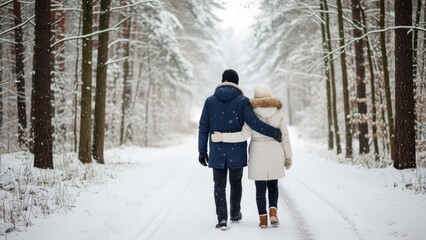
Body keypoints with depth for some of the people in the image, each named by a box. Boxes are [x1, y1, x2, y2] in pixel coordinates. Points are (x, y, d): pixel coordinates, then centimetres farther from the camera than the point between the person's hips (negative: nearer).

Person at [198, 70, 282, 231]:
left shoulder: (210, 101, 3)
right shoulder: (242, 101, -5)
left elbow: (203, 127, 0)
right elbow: (253, 122, -15)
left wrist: (202, 150, 3)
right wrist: (274, 133, -7)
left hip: (217, 151, 1)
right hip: (237, 151, 0)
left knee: (219, 185, 6)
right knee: (235, 183, 18)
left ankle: (222, 219, -5)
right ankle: (235, 214, 32)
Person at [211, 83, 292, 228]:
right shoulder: (278, 112, -1)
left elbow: (244, 135, -17)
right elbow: (285, 136, 0)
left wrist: (222, 137, -15)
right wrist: (288, 156, 9)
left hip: (257, 154, -1)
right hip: (274, 153, 1)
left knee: (260, 187, 8)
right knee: (273, 185, 17)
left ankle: (263, 219, 8)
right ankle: (273, 214, 0)